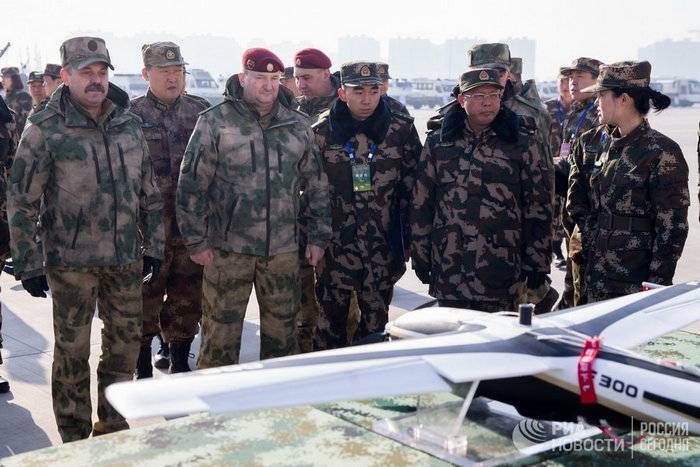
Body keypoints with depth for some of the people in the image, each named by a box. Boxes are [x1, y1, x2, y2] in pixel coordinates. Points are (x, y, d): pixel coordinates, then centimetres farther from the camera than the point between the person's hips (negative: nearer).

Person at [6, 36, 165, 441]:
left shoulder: (130, 125, 6)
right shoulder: (44, 131, -8)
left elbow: (149, 192, 12)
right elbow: (21, 202, -6)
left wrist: (153, 247, 10)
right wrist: (28, 265, -8)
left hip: (126, 258, 4)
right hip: (71, 261, -4)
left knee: (126, 343, 12)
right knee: (72, 351, 6)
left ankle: (114, 429, 31)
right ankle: (76, 441, 21)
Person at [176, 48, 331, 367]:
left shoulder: (297, 126, 9)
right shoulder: (214, 122, -3)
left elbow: (316, 183, 13)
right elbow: (191, 185, -4)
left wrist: (318, 236, 8)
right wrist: (196, 242, -7)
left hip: (282, 248, 4)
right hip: (228, 248, -3)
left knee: (282, 328, 12)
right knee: (220, 331, 2)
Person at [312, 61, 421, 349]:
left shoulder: (401, 129, 1)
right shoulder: (322, 132, 1)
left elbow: (412, 185, 5)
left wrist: (407, 239, 4)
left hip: (383, 246, 1)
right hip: (335, 245, 0)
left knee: (376, 320, 9)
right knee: (332, 318, 7)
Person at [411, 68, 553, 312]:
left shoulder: (522, 143, 1)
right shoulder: (438, 142, 6)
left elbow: (539, 205, 2)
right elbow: (421, 202, 10)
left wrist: (537, 262, 0)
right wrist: (420, 254, 8)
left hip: (500, 269, -2)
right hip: (449, 270, 2)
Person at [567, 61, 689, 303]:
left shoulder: (662, 153, -11)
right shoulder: (592, 141, 8)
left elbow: (672, 228, -12)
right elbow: (577, 195, 23)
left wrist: (657, 284, -15)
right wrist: (588, 231, 10)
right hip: (595, 270, 6)